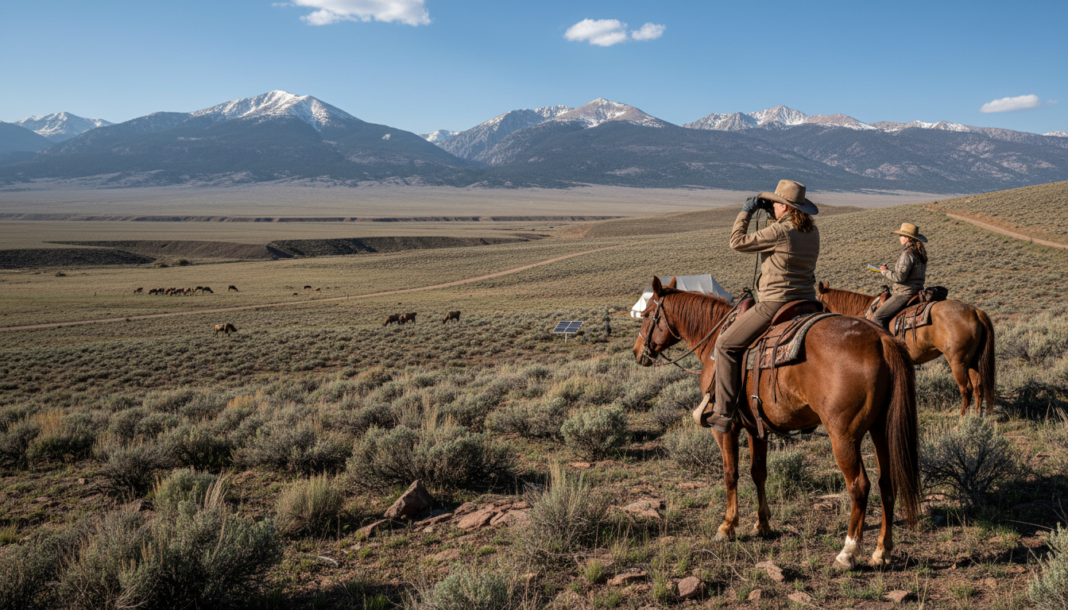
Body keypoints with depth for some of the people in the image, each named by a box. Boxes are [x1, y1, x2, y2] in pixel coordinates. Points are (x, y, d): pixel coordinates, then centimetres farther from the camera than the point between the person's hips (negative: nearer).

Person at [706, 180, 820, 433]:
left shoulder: (778, 231, -18)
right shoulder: (812, 232, 7)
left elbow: (738, 242, -10)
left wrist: (745, 212, 2)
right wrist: (771, 212, 22)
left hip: (775, 305, -8)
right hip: (806, 303, 8)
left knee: (726, 345, 0)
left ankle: (724, 413, -3)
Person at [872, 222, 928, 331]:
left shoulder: (907, 254, -19)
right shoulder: (919, 252, 11)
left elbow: (899, 277, -23)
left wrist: (884, 271, -8)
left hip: (905, 294, -11)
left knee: (877, 318, -10)